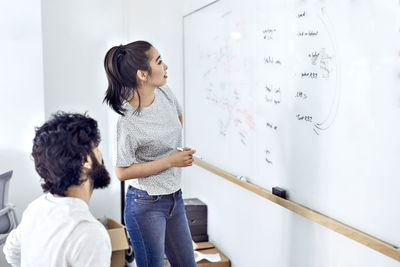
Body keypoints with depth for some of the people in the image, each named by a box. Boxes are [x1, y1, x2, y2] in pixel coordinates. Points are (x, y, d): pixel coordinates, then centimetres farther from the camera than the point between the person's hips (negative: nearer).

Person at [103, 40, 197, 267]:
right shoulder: (128, 122, -25)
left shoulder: (164, 93, -3)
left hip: (174, 197, 7)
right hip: (146, 205, -7)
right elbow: (122, 172, -19)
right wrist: (170, 160, -18)